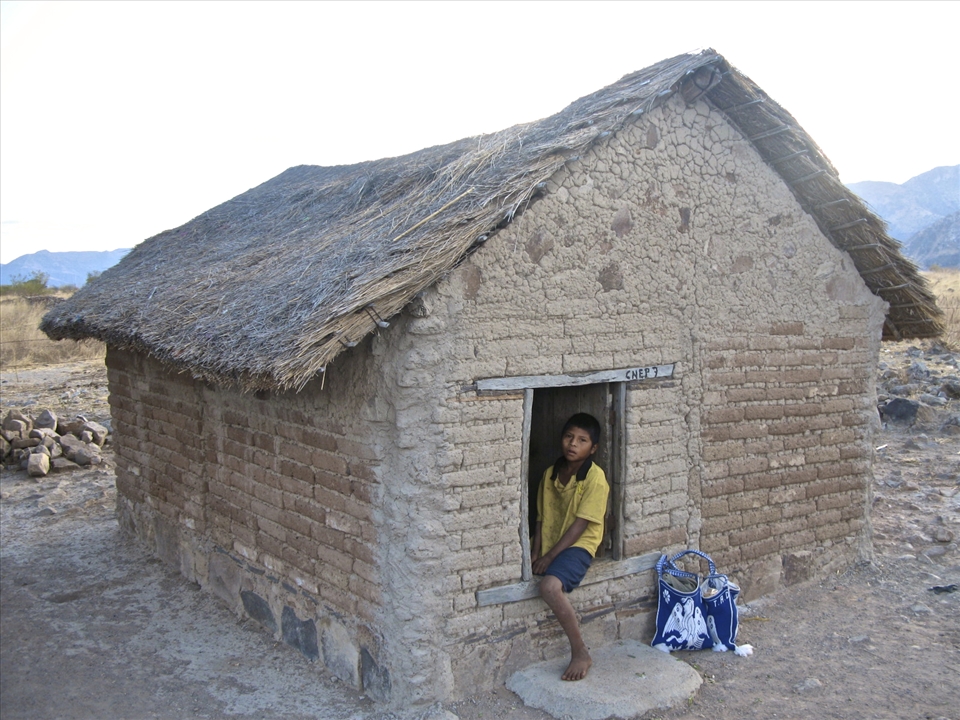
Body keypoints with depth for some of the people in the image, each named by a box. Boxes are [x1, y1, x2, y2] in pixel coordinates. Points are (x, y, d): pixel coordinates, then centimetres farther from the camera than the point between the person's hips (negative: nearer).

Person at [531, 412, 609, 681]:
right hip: (550, 547, 7)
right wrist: (535, 552, -4)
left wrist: (550, 556, -16)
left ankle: (580, 652, -17)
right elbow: (542, 517, 9)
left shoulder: (595, 478, -12)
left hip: (577, 546, -7)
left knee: (550, 586, -32)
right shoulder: (550, 473, 8)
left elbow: (580, 524, -15)